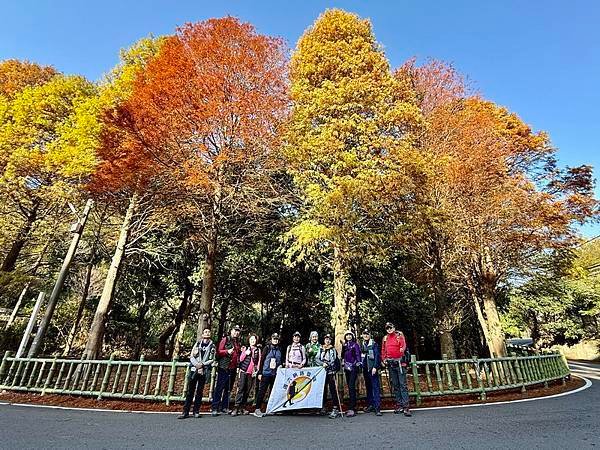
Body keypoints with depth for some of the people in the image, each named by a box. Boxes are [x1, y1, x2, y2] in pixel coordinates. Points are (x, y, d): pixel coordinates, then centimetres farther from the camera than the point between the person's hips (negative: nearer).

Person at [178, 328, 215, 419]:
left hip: (204, 371, -1)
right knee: (190, 390, 2)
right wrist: (196, 364, -11)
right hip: (194, 369, 1)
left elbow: (212, 359, 0)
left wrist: (202, 364, -12)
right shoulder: (197, 344, 8)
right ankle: (186, 411, 7)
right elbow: (191, 356, 5)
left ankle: (196, 411, 14)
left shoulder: (212, 346, 5)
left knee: (200, 391, 4)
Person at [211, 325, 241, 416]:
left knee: (228, 389, 11)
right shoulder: (225, 339, -2)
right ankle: (214, 408, 3)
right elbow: (218, 352, -7)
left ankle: (224, 407, 21)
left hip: (233, 369, 6)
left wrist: (238, 365, 13)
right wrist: (227, 351, -21)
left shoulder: (238, 342, 16)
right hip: (224, 368, -6)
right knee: (219, 388, -3)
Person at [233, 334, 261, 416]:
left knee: (247, 390, 4)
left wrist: (257, 371, 4)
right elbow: (240, 359, 5)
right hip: (243, 371, -2)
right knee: (241, 389, -8)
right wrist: (245, 353, -11)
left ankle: (243, 407, 12)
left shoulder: (258, 350, 10)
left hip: (252, 373, 2)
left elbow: (258, 362, 11)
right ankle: (236, 407, -7)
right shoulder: (245, 348, 8)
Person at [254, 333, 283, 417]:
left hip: (275, 374, 4)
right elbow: (262, 360, -3)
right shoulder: (267, 348, -2)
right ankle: (257, 409, 6)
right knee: (262, 391, -3)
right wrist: (260, 372, -6)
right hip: (266, 373, -4)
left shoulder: (280, 349, 9)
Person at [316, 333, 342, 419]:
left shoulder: (333, 349, 5)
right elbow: (316, 359, 4)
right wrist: (323, 364, -11)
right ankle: (323, 407, 20)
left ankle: (336, 409, -6)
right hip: (323, 372, 3)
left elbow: (333, 361, -3)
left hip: (331, 371, -3)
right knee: (323, 389, 7)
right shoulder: (321, 349, 13)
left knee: (333, 390, -8)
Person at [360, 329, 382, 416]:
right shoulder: (361, 345, 12)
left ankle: (377, 408, -8)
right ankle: (370, 405, 19)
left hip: (372, 368, -5)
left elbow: (377, 356, -6)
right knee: (368, 387, 10)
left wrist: (375, 367, -14)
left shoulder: (374, 344, -1)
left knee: (375, 387, -8)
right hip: (365, 368, 5)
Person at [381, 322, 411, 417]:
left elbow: (403, 345, -12)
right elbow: (383, 350, 17)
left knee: (403, 384, -6)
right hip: (390, 363, 5)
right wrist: (383, 359, 5)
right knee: (395, 385, 10)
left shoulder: (399, 335, 1)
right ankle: (399, 405, 18)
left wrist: (402, 349, -31)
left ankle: (406, 407, -5)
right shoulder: (385, 338, 13)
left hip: (399, 362, -5)